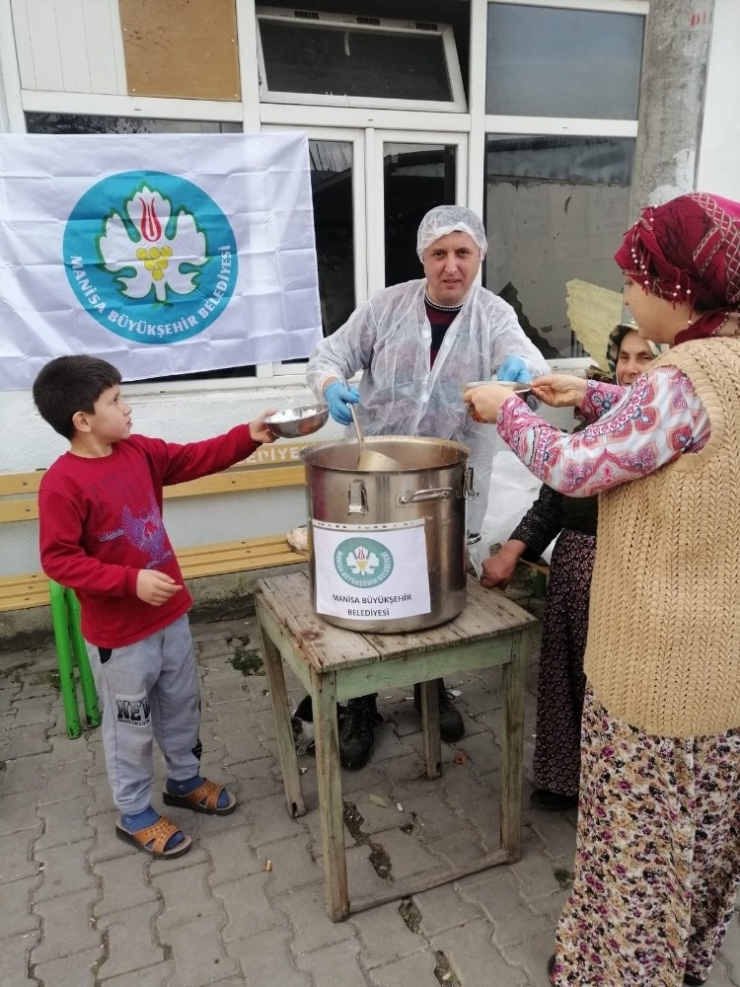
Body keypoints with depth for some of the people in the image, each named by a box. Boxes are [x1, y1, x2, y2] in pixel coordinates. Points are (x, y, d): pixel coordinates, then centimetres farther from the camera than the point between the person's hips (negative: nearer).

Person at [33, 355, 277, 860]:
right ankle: (134, 814, 33)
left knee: (182, 705, 22)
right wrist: (131, 581, -27)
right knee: (131, 726, 12)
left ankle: (185, 780, 45)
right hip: (118, 632, -7)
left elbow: (194, 458, 5)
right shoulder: (62, 484, -22)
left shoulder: (139, 451, -2)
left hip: (171, 613, 7)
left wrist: (248, 436, -7)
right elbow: (59, 561, -21)